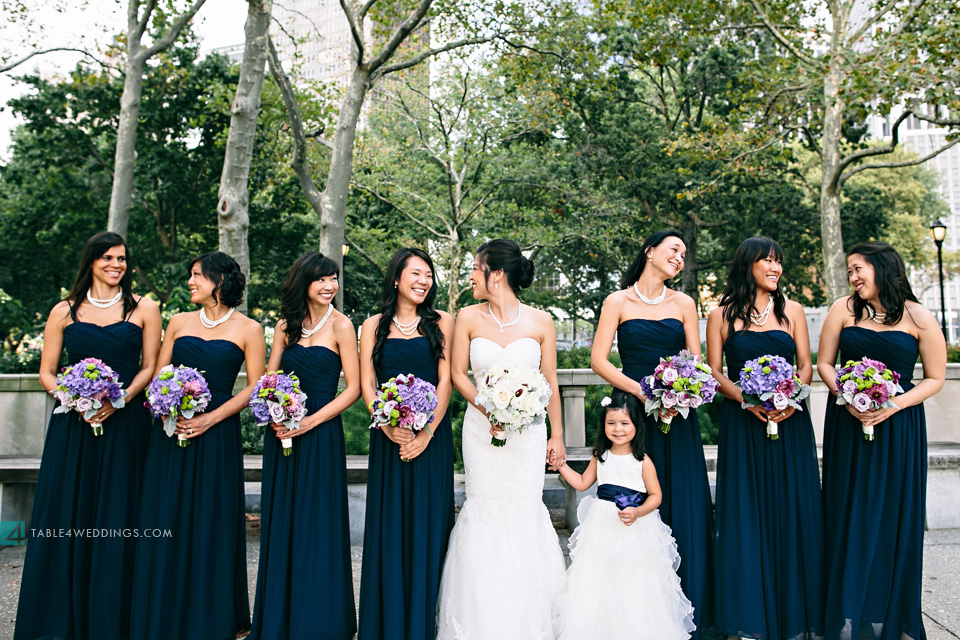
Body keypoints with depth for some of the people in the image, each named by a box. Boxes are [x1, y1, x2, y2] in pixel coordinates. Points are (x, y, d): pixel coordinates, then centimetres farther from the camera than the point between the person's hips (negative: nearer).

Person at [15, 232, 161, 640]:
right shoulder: (64, 311, 8)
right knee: (64, 517, 3)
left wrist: (121, 399, -14)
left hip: (125, 424, -1)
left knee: (116, 520, 1)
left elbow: (150, 366, 2)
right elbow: (47, 372, 8)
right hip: (72, 424, 1)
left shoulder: (144, 309, 6)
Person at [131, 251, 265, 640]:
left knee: (211, 524, 2)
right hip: (171, 431, 3)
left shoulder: (247, 329, 0)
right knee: (166, 523, 5)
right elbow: (157, 376, 10)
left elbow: (254, 387, -3)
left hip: (217, 434, -3)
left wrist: (211, 418, -12)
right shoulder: (179, 322, 11)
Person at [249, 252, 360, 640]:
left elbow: (353, 388, -8)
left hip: (321, 434, -4)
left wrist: (309, 422, -16)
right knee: (280, 526, 11)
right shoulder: (286, 326, 8)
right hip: (281, 434, 5)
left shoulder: (340, 326, -5)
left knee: (317, 526, 2)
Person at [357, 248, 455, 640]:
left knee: (427, 525, 3)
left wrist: (426, 433, -12)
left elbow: (446, 381, -1)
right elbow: (366, 384, 2)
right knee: (388, 526, 4)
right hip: (388, 436, 1)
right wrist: (390, 428, -14)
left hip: (432, 434, 0)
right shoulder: (374, 325, 8)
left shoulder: (441, 323, 6)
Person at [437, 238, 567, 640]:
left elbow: (550, 382, 4)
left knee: (525, 510, 1)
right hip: (481, 429, 1)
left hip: (528, 428, -1)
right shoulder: (469, 318, 1)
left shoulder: (540, 322, -1)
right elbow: (458, 374, 2)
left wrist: (556, 435, 5)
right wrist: (488, 409, -13)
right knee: (485, 510, 4)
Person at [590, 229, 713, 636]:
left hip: (678, 415, 3)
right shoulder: (618, 301, 3)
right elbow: (599, 359, -4)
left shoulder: (684, 304, 11)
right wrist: (641, 391, -16)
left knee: (683, 506, 2)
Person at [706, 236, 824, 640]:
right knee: (746, 512, 1)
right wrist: (746, 399, -15)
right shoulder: (722, 315, 3)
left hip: (789, 422, 2)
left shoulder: (791, 310, 9)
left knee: (790, 511, 4)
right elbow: (713, 372, 1)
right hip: (741, 423, -2)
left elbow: (806, 365, 8)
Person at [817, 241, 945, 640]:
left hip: (898, 427, -1)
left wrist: (895, 404, -13)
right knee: (850, 517, 4)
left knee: (894, 517, 3)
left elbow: (935, 378, 2)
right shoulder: (844, 309, 3)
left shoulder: (918, 318, -2)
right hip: (848, 424, 2)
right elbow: (824, 363, 5)